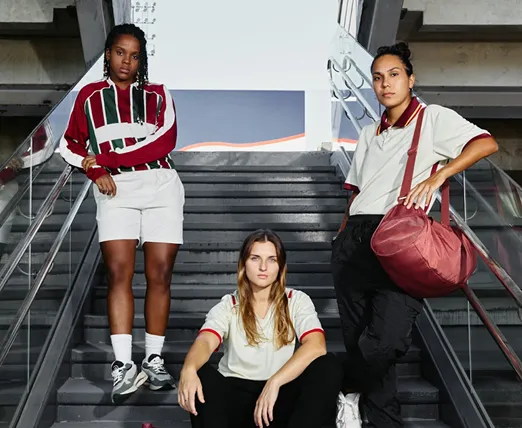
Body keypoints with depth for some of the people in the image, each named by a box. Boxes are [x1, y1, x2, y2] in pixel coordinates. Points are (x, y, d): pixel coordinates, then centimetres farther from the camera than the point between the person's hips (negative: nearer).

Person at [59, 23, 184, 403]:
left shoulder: (158, 95, 14)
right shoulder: (90, 96, 16)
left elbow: (165, 142, -2)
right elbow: (71, 144, 13)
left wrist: (107, 157, -6)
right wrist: (97, 171, -6)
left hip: (161, 185, 1)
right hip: (116, 188, 0)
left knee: (160, 275, -3)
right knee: (119, 272, -14)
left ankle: (154, 361, 5)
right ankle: (123, 365, -13)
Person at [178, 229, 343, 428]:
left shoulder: (297, 301, 2)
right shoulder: (228, 306, 3)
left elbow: (316, 346, -17)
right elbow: (205, 341, -18)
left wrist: (275, 382, -30)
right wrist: (188, 369, -41)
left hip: (280, 395, 0)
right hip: (236, 393, 0)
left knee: (329, 368, -28)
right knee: (201, 375, -30)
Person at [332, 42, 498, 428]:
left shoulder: (433, 118, 7)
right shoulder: (369, 135, 24)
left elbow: (487, 143, -7)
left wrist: (437, 177, -16)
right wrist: (342, 237, 15)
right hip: (355, 238, 6)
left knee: (384, 341, -20)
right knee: (359, 338, 5)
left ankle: (350, 392, 9)